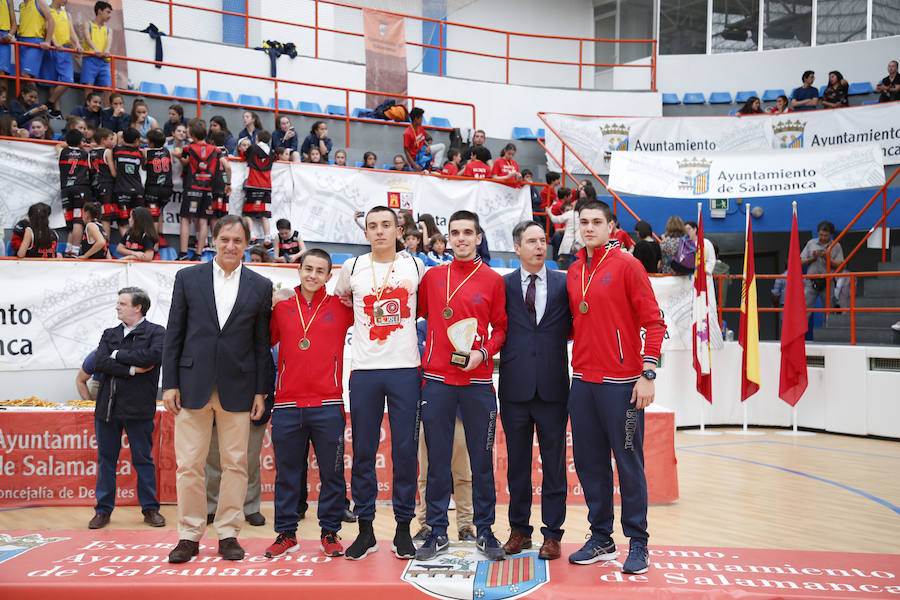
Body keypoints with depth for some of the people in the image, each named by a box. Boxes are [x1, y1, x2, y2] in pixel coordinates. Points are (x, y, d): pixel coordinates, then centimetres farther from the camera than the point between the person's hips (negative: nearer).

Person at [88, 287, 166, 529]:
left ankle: (150, 508, 15)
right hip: (107, 406, 4)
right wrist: (131, 369, -12)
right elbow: (99, 362, -1)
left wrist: (117, 355, -8)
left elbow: (152, 356, -19)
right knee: (106, 459, 10)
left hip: (138, 406, -4)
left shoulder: (156, 332, 0)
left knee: (143, 459, 4)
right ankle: (103, 509, 21)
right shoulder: (109, 334, 14)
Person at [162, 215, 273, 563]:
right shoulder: (188, 278, 6)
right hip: (193, 384, 0)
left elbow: (262, 342, 6)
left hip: (237, 388, 0)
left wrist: (261, 391, 2)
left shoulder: (260, 286, 6)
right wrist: (169, 384, 0)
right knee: (189, 464, 4)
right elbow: (174, 333, 5)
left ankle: (228, 534, 17)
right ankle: (189, 536, 17)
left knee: (235, 464, 5)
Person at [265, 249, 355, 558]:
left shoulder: (341, 307, 5)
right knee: (286, 473, 10)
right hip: (287, 405, 1)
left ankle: (330, 533, 20)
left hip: (328, 405, -1)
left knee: (331, 473, 5)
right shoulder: (281, 307, 9)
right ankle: (286, 533, 24)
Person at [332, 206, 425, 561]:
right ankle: (365, 528, 16)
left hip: (405, 369, -1)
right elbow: (340, 300, 25)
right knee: (363, 451, 4)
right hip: (364, 370, 1)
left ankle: (403, 528, 14)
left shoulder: (415, 266, 5)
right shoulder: (352, 268, 7)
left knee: (405, 450, 2)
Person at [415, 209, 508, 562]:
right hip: (437, 380, 1)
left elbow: (500, 327, 7)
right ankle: (437, 532, 18)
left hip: (477, 381, -1)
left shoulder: (493, 280, 5)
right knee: (437, 459, 6)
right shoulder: (432, 277, 9)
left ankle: (484, 531, 19)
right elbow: (417, 315, 15)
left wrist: (483, 353, -9)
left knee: (482, 459, 5)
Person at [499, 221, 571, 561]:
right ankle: (519, 529, 24)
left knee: (554, 462, 6)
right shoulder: (503, 284, 5)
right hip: (515, 387, 0)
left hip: (552, 387, 0)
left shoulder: (563, 284, 6)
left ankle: (552, 533, 18)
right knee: (517, 462, 10)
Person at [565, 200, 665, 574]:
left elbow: (653, 321, -7)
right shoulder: (572, 273, 12)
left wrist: (647, 374, -14)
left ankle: (637, 544, 16)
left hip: (621, 384, -5)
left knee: (628, 463, 2)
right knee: (588, 462, 10)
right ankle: (601, 540, 24)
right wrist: (577, 364, 8)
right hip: (582, 381, 6)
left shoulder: (626, 265, -4)